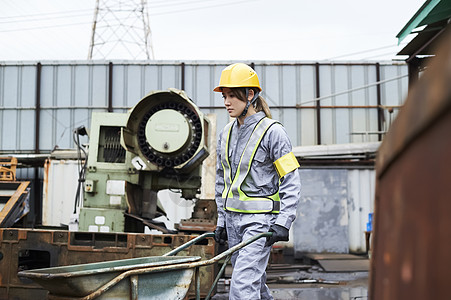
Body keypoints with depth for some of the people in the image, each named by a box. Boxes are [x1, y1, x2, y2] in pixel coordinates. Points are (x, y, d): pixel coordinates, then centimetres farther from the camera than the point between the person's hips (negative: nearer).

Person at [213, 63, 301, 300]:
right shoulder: (226, 134, 11)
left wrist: (283, 222, -16)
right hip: (233, 218, 7)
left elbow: (291, 180, -10)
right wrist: (221, 220, 17)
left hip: (260, 218, -7)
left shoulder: (272, 131, -9)